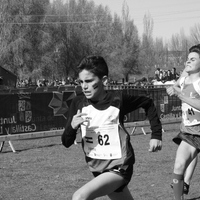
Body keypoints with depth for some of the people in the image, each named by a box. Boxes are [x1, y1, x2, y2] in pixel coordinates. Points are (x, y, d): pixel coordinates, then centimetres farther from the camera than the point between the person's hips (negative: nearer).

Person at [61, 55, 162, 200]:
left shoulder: (118, 99, -14)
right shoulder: (78, 103, -5)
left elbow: (148, 103, 4)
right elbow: (67, 143, -2)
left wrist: (156, 135, -1)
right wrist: (72, 127, -23)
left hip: (119, 167, -5)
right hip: (97, 169, 5)